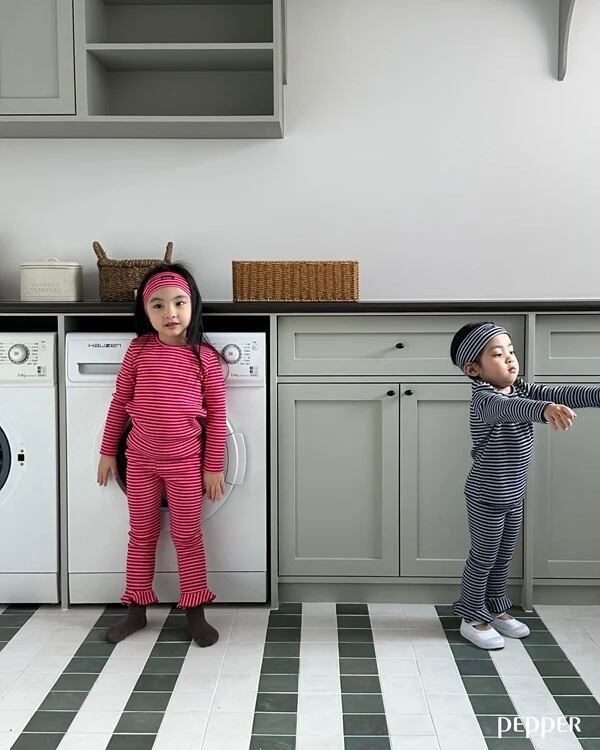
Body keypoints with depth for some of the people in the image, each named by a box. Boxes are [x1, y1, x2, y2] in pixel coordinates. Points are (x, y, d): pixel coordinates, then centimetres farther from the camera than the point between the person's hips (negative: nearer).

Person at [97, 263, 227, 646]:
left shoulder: (205, 358, -7)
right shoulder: (139, 350, -3)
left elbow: (216, 416, -4)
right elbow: (120, 403, 4)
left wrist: (214, 466, -5)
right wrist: (108, 451, 6)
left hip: (185, 462, -2)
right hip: (141, 460, 2)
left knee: (187, 536, 8)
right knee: (142, 535, 14)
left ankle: (195, 612, 20)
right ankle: (136, 608, 28)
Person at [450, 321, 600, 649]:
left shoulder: (521, 389, 0)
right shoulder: (484, 398, -26)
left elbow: (562, 394, -7)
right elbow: (507, 409, -48)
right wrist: (544, 409, -66)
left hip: (514, 494, 8)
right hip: (487, 497, -8)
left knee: (503, 556, 21)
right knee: (483, 558, 7)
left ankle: (496, 610, 38)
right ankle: (472, 618, 23)